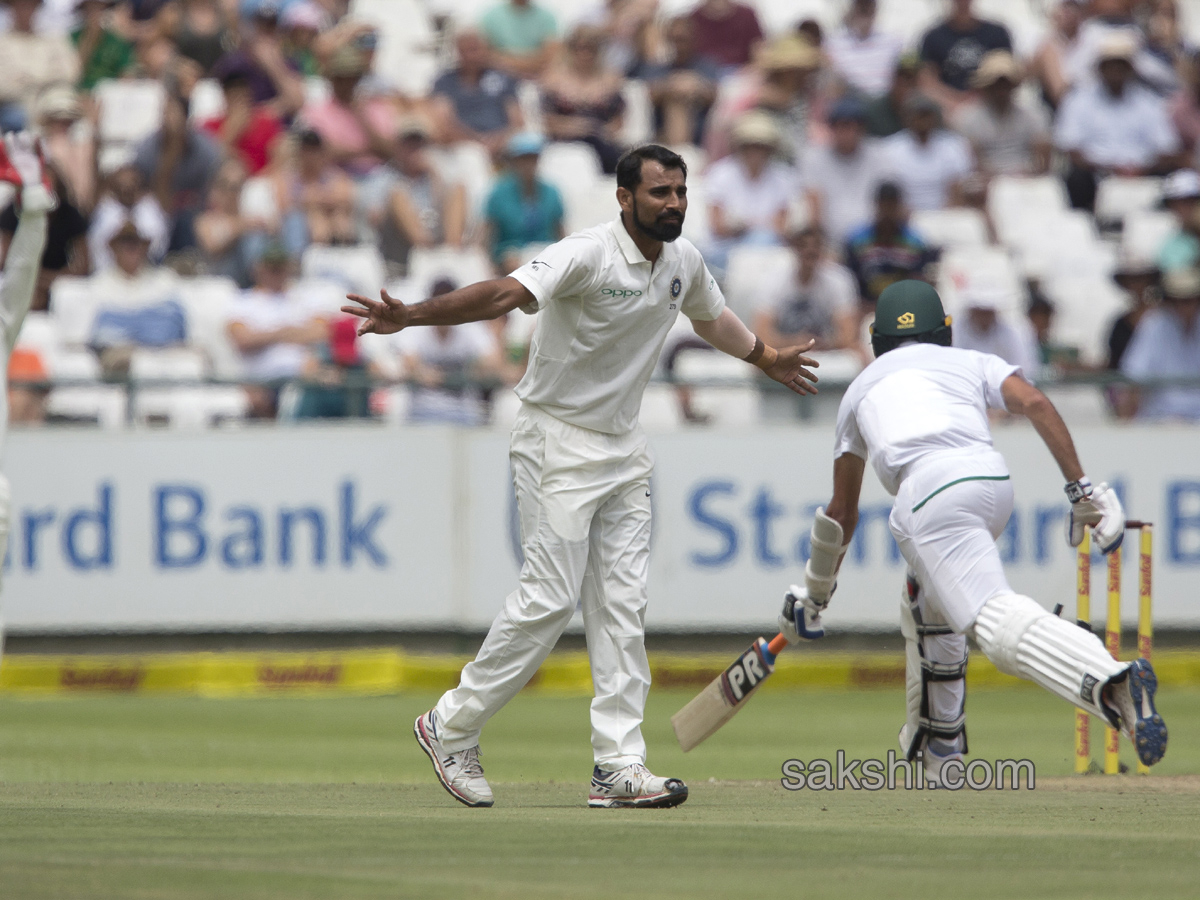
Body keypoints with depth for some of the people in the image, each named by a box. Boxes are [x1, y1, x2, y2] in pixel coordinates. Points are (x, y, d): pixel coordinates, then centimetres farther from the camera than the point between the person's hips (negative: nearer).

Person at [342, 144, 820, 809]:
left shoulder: (684, 261, 4)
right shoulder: (588, 255, -21)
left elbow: (710, 316, 27)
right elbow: (505, 293, -35)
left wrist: (767, 359, 42)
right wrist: (410, 317, -50)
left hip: (623, 448, 7)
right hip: (558, 440, -7)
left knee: (621, 603, 2)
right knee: (551, 596, -11)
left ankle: (619, 766, 2)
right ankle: (451, 727, 3)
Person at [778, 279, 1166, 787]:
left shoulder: (862, 387, 35)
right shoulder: (974, 363, 33)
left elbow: (841, 512, 40)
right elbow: (1034, 403, 9)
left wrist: (813, 598, 51)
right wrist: (1081, 488, 5)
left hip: (930, 489, -4)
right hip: (995, 481, 4)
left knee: (996, 621, -21)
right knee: (926, 605, 29)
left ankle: (1112, 682, -46)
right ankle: (938, 754, 30)